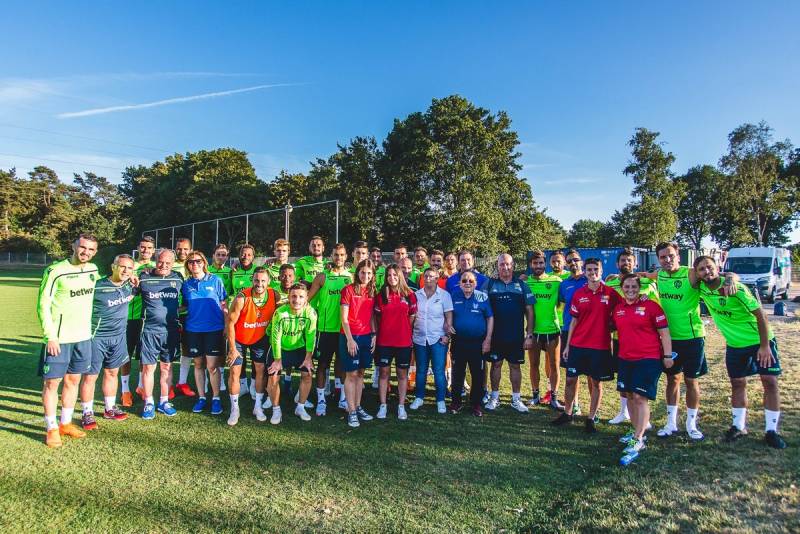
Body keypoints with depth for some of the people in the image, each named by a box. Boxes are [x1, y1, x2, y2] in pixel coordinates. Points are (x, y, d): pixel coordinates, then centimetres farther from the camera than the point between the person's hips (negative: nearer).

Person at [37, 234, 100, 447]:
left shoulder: (93, 270, 7)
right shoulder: (55, 271, -10)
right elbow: (43, 305, -11)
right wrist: (50, 336, -16)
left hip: (83, 336, 5)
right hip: (58, 338, -5)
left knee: (73, 380, 13)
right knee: (52, 382, 2)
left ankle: (66, 423, 26)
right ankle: (51, 428, 14)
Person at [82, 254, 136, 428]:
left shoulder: (130, 285, 0)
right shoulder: (97, 287, -17)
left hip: (119, 336, 6)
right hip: (97, 337, -5)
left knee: (112, 373, 16)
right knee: (90, 376, 2)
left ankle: (110, 409, 30)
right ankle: (87, 414, 16)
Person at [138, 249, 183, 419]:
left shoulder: (178, 277, 5)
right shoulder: (144, 277, -1)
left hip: (171, 330, 2)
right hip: (150, 329, -2)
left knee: (167, 366, 10)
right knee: (148, 367, 2)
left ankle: (164, 401, 22)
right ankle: (148, 403, 16)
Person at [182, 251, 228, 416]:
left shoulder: (215, 280, -2)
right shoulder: (186, 284, 5)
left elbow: (223, 305, 2)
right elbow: (185, 307, 15)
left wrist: (227, 325, -1)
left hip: (214, 329, -3)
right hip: (193, 329, 3)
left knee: (212, 366, -4)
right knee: (198, 364, 11)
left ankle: (216, 398, 11)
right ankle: (201, 397, 24)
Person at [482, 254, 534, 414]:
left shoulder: (522, 285, 4)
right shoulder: (489, 284, 1)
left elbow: (529, 311, 4)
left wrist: (529, 335, -2)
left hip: (516, 335, 1)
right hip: (495, 335, 0)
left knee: (515, 366, 9)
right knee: (496, 364, 9)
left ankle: (516, 399, 21)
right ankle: (494, 397, 22)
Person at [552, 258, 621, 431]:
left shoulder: (610, 293, -2)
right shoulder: (578, 294, 2)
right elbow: (574, 320, 6)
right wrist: (567, 345, 6)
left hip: (600, 346, -2)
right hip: (577, 345, 2)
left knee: (596, 382, 6)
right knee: (571, 379, 7)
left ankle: (591, 418, 19)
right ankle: (567, 414, 23)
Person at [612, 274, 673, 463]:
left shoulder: (651, 306, -9)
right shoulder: (617, 308, 7)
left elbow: (664, 332, -6)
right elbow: (613, 328, 21)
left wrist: (668, 355, -8)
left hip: (648, 359, -6)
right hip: (625, 359, 6)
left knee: (640, 397, -8)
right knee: (629, 395, 13)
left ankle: (637, 441, -2)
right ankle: (638, 431, 30)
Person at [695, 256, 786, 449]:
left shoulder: (736, 289, -24)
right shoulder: (701, 289, -12)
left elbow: (760, 314, -20)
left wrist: (764, 345, -20)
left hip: (760, 341, -4)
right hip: (735, 344, 4)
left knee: (770, 382, -2)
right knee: (737, 384, 10)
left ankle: (771, 430, 8)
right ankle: (739, 426, 22)